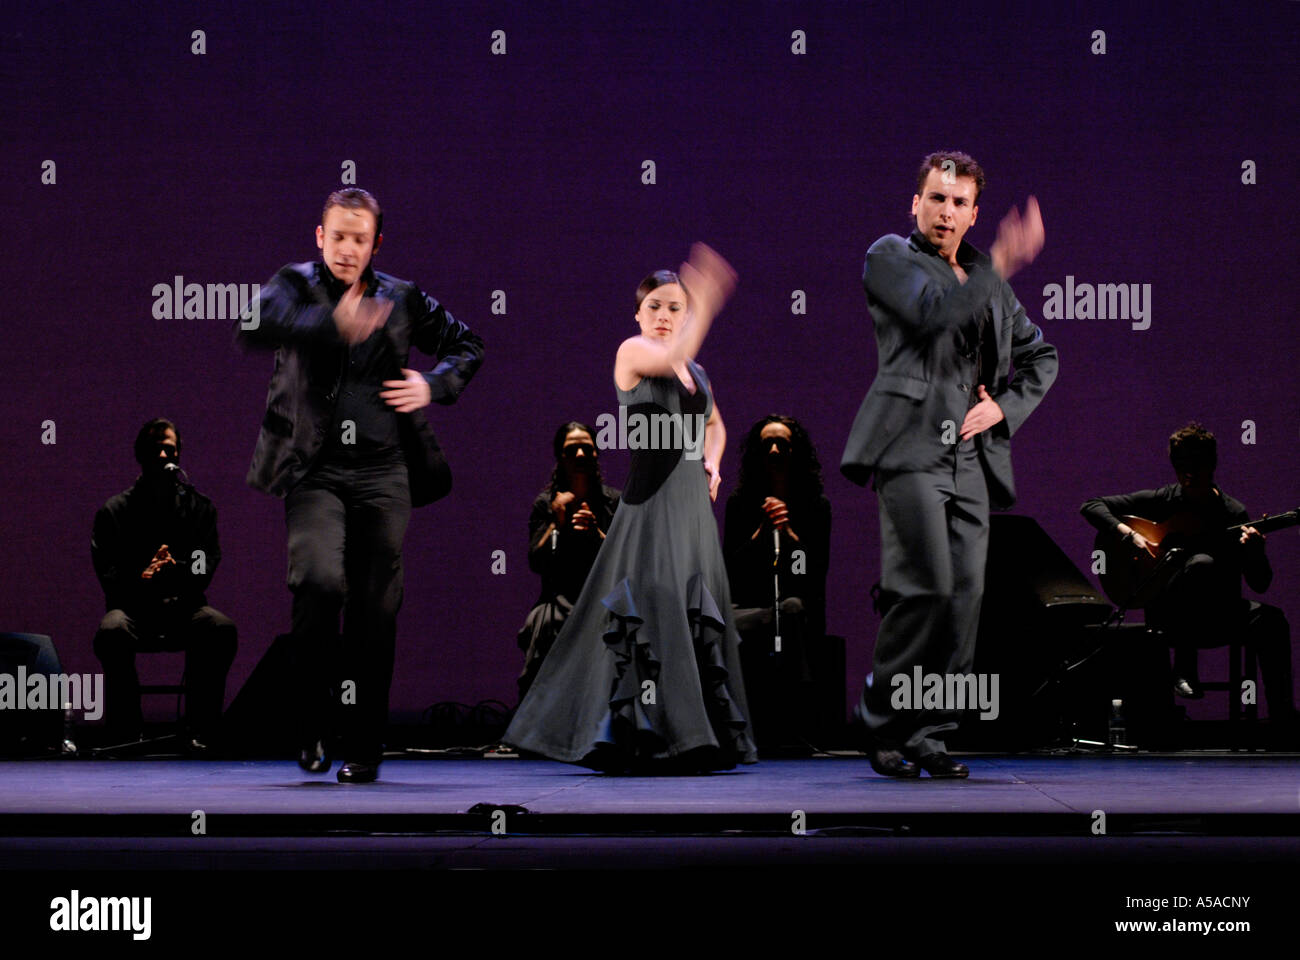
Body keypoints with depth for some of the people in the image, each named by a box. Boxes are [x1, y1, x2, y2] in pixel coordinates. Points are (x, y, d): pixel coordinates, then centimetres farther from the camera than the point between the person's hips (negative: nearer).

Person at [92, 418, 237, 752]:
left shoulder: (200, 507, 15)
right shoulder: (114, 511, 11)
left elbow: (204, 569, 4)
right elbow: (108, 576, 1)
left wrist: (174, 570, -19)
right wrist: (141, 579, -21)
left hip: (183, 608, 1)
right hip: (133, 607, -1)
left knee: (222, 629, -33)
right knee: (112, 632, -37)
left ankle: (200, 732, -24)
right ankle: (126, 733, -25)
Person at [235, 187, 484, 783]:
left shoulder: (402, 299, 12)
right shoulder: (295, 284, 4)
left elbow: (466, 346, 26)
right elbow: (254, 328, -18)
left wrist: (434, 386, 6)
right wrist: (333, 324, -30)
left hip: (383, 471, 2)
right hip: (314, 470, -2)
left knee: (375, 610, 1)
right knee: (320, 580, -22)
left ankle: (363, 746, 12)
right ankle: (312, 721, -3)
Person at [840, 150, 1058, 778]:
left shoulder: (988, 278, 22)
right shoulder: (889, 257, 4)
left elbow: (1040, 357, 29)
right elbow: (933, 312, -15)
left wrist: (1004, 406, 11)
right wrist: (1004, 261, -21)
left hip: (971, 459, 6)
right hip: (912, 449, -6)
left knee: (965, 594, -1)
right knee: (929, 587, -16)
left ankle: (926, 736, 6)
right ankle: (881, 720, -1)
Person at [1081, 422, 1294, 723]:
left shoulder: (1233, 513, 4)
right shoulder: (1161, 500, 3)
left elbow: (1260, 583, 1)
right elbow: (1090, 506, 1)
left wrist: (1253, 551, -21)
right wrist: (1128, 534, -14)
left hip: (1217, 616, 2)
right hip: (1168, 613, -2)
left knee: (1271, 620, -28)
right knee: (1201, 562, -33)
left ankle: (1282, 718, -24)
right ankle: (1183, 668, -26)